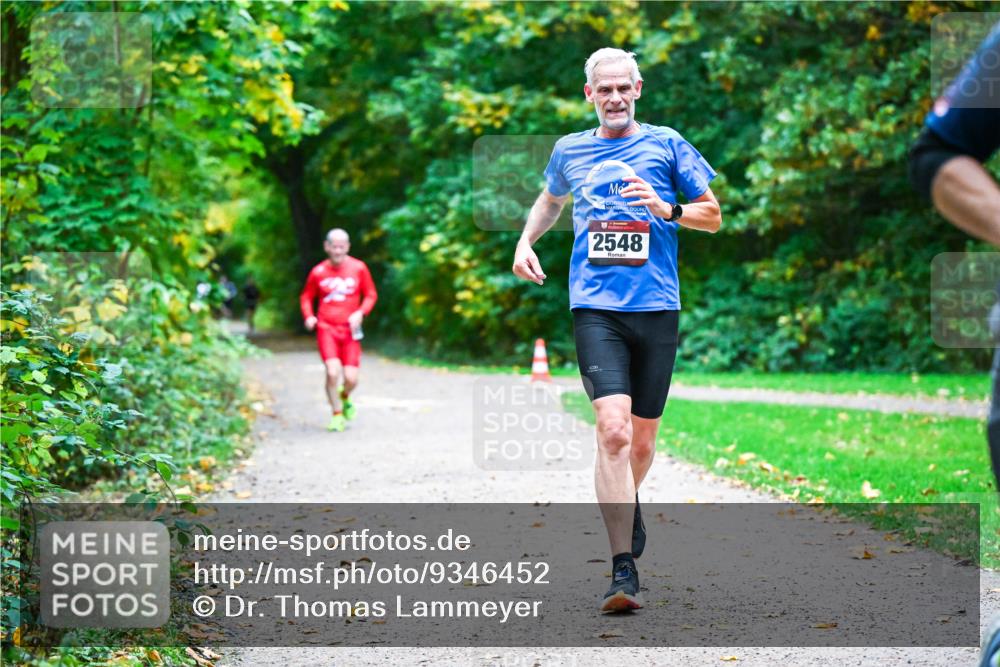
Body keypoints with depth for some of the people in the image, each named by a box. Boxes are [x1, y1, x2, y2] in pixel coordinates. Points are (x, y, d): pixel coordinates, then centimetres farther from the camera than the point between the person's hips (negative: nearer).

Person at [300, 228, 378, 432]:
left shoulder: (358, 268, 0)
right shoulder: (318, 272, 0)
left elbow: (371, 295, 7)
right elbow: (306, 297, 14)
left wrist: (361, 313, -10)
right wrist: (308, 316, -4)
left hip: (349, 330, 1)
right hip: (326, 328, -1)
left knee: (351, 378, -7)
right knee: (333, 372, -19)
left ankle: (344, 397, 32)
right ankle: (337, 414, 3)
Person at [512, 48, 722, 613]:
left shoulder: (666, 144, 7)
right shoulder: (570, 150, 13)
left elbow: (713, 216, 9)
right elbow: (551, 200, 34)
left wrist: (667, 210, -9)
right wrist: (526, 240, 16)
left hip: (657, 308, 1)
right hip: (595, 308, -1)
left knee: (642, 439, 9)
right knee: (612, 429, -18)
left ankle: (627, 500, 45)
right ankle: (624, 571, -18)